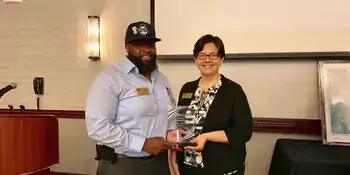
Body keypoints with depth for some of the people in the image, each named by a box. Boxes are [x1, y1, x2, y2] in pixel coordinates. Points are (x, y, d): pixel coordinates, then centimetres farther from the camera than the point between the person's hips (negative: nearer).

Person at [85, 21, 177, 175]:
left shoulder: (162, 78, 8)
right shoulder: (110, 78, -13)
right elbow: (97, 126, -22)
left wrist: (171, 132, -1)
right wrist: (143, 144, -20)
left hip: (159, 162, 6)